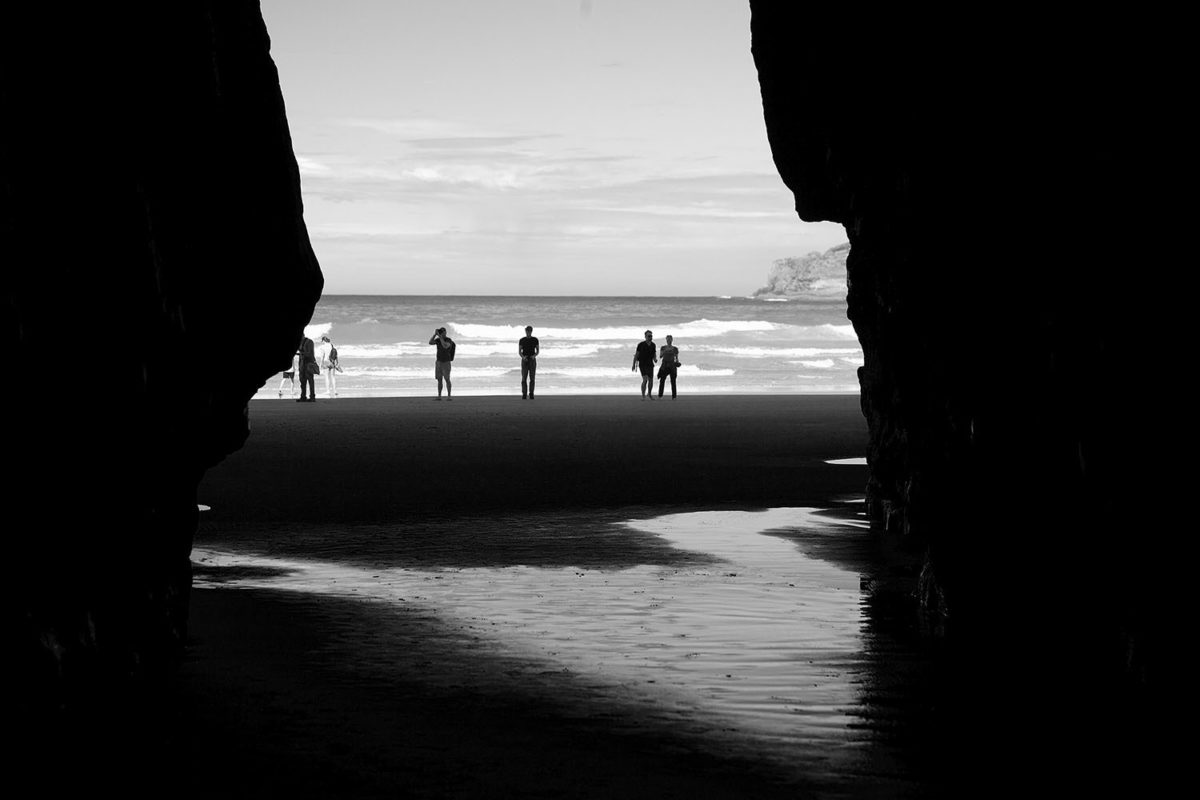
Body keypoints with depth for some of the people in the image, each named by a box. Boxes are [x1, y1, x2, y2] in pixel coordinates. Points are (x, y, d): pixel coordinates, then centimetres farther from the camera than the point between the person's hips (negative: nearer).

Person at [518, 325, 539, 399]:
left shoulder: (535, 339, 3)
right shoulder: (522, 340, 2)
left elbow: (538, 351, 5)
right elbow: (519, 351, 1)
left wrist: (534, 356, -18)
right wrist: (523, 357, -21)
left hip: (532, 360, 0)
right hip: (524, 361, 0)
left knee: (532, 378, -3)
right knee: (524, 378, -5)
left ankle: (531, 394, 6)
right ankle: (524, 394, 0)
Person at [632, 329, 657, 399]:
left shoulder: (653, 345, 0)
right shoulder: (641, 344, -13)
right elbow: (636, 355, -6)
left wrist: (655, 359, -9)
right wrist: (634, 365, -5)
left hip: (650, 365, 5)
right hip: (642, 364, -5)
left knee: (651, 380, 11)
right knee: (645, 379, -20)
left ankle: (649, 394, 35)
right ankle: (643, 395, -10)